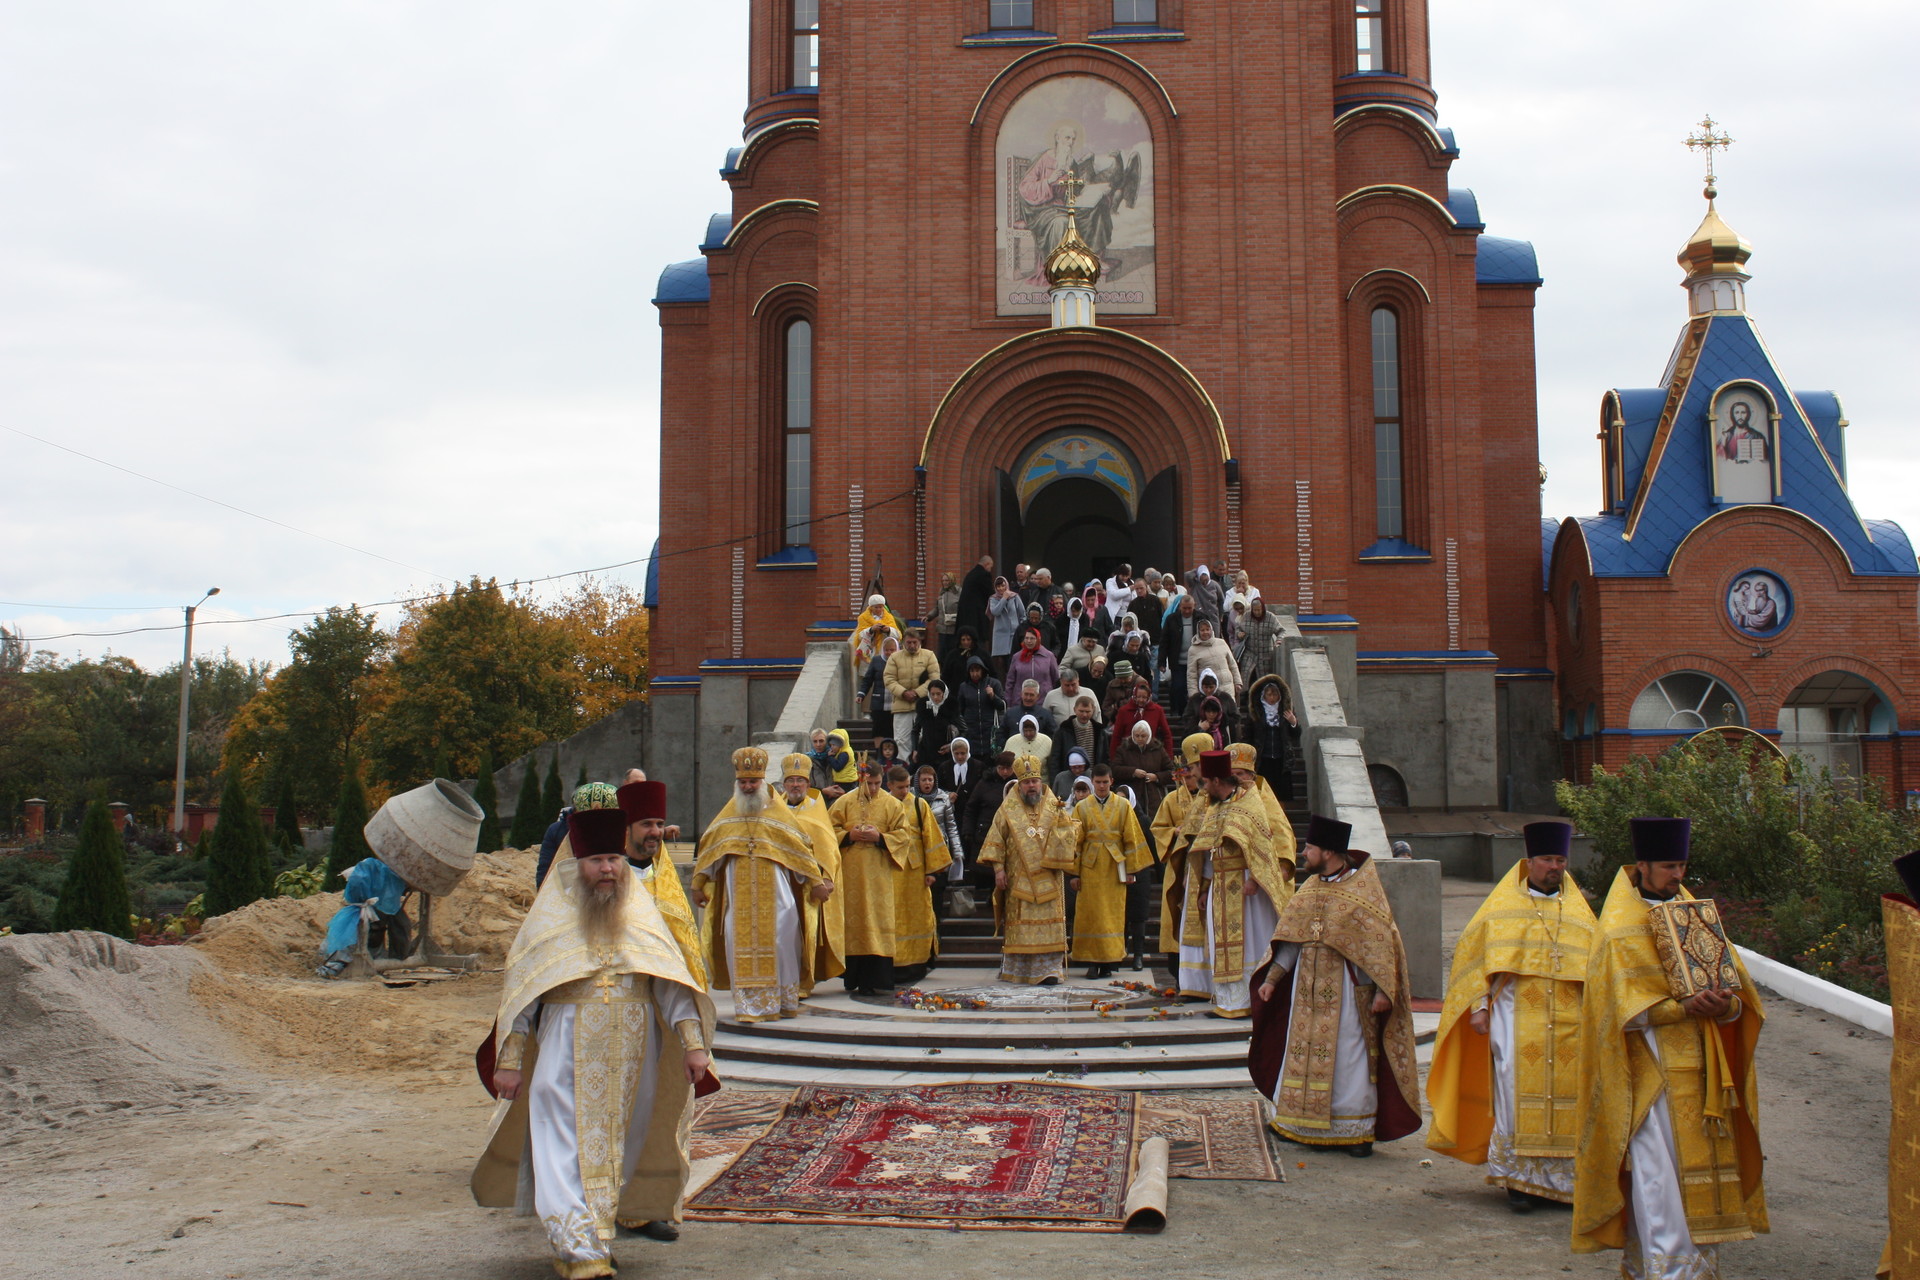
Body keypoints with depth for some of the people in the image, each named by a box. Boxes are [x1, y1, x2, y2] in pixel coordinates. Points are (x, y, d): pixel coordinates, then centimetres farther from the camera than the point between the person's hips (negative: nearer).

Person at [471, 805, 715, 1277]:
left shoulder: (641, 914, 9)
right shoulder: (550, 917, 5)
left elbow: (672, 981, 4)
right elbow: (520, 990, 5)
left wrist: (693, 1043, -6)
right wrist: (509, 1060, -1)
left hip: (635, 1050, 2)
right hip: (567, 1047, -2)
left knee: (622, 1142, 8)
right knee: (569, 1146, -9)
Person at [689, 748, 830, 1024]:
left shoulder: (777, 812, 5)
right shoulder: (727, 816, 11)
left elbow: (800, 848, 7)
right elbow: (706, 849, 17)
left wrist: (816, 882, 6)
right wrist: (698, 886, 15)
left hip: (776, 894, -1)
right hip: (739, 895, 1)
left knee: (781, 942, -5)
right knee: (741, 945, -3)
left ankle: (784, 1001, 8)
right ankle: (749, 1006, 2)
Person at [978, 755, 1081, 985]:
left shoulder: (1054, 807, 9)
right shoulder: (1008, 809, 6)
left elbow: (1071, 835, 5)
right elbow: (996, 840, 4)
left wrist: (1063, 818, -14)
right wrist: (998, 868, -5)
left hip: (1048, 880, 1)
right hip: (1018, 880, -1)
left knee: (1049, 924, -4)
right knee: (1020, 926, 1)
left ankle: (1049, 970, -1)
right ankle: (1018, 970, 8)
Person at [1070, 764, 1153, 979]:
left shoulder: (1123, 806, 5)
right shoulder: (1082, 807, 6)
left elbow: (1132, 838, 5)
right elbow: (1075, 841, 4)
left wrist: (1131, 870, 0)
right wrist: (1074, 873, -1)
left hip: (1114, 867, 0)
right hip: (1090, 867, 0)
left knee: (1113, 913, 1)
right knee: (1090, 914, -2)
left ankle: (1109, 962, 6)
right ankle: (1092, 961, 2)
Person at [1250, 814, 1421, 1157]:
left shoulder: (1362, 889, -10)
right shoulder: (1310, 888, 8)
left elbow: (1379, 942, -13)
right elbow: (1290, 939, 10)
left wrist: (1382, 990, -19)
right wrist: (1271, 978, 4)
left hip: (1346, 989, -6)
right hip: (1308, 987, 6)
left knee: (1348, 1056, 0)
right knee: (1302, 1051, 10)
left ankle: (1358, 1128, 10)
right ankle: (1294, 1120, 20)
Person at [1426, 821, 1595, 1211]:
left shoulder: (1578, 911, 14)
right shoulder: (1503, 906, 6)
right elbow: (1475, 954, 3)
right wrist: (1479, 1005, -5)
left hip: (1570, 1025, 3)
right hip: (1517, 1021, -2)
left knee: (1567, 1099, 1)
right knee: (1516, 1098, -5)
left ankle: (1564, 1179, 12)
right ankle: (1519, 1180, 4)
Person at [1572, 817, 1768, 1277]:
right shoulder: (1619, 929, -3)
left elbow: (1739, 989, 7)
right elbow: (1625, 1009, -11)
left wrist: (1727, 1006, -17)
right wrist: (1685, 1007, -24)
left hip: (1699, 1069, 5)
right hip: (1651, 1071, -5)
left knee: (1702, 1166, 7)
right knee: (1659, 1170, -8)